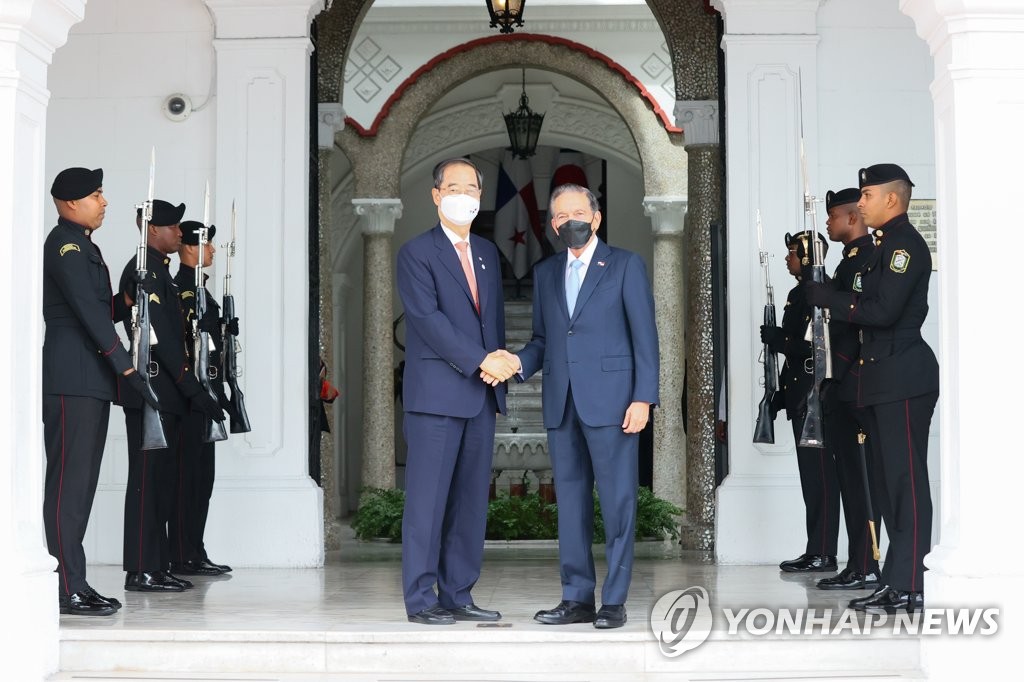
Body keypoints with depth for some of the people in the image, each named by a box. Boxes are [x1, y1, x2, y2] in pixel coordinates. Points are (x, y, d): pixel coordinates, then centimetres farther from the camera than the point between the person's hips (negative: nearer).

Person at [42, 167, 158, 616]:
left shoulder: (82, 244, 21)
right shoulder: (64, 245, -10)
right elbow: (89, 312, -18)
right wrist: (126, 368, -19)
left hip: (91, 381, 10)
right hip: (72, 379, -10)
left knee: (82, 482, 10)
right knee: (69, 483, -9)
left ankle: (75, 581, 15)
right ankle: (66, 589, -8)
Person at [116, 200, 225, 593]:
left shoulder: (161, 271, 20)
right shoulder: (144, 270, -11)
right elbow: (161, 337, -18)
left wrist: (191, 390, 15)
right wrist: (194, 390, -19)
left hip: (165, 395, 10)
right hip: (151, 391, -10)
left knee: (162, 480, 10)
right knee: (148, 480, -8)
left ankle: (157, 566, 15)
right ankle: (142, 571, -5)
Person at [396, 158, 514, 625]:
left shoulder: (488, 253, 18)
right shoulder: (416, 253, -3)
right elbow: (427, 318, -13)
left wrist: (501, 360, 5)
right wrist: (481, 359, -16)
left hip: (481, 394, 7)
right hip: (435, 393, -6)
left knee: (471, 499, 7)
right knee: (428, 498, -5)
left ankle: (458, 595, 13)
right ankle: (420, 598, 1)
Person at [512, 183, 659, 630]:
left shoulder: (625, 266, 3)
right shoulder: (545, 273, 17)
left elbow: (644, 336, -2)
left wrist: (643, 398, -11)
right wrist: (520, 363, -4)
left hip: (610, 400, -5)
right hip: (562, 404, 5)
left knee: (617, 501, -3)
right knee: (570, 501, 7)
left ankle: (614, 601, 2)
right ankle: (577, 598, 13)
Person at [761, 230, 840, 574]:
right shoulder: (798, 294, 18)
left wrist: (777, 339, -17)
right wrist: (781, 392, 20)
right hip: (801, 398, 10)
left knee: (819, 474, -7)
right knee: (810, 473, 11)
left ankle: (823, 554, -5)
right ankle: (814, 550, 15)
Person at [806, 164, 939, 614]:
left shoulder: (905, 243, -10)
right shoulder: (882, 244, 20)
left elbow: (884, 310, -20)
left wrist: (828, 298, -12)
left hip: (904, 379, -10)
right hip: (882, 378, 10)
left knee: (906, 481, -9)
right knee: (889, 482, 11)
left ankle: (912, 588, -7)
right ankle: (894, 582, 16)